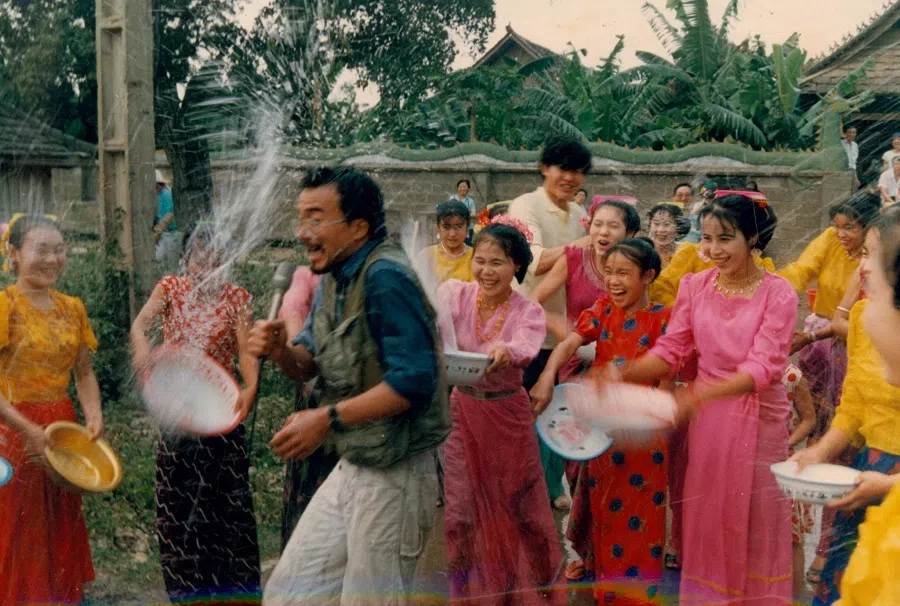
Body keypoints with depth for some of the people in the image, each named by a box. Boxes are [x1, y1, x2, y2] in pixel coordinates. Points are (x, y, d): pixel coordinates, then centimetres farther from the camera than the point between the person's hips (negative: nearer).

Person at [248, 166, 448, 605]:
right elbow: (309, 365, 15)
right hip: (351, 469, 9)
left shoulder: (385, 277, -21)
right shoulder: (335, 277, 8)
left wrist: (328, 419, -27)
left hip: (394, 476, -9)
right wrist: (279, 351, -7)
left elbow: (415, 380, -29)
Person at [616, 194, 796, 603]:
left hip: (757, 416, -3)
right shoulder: (694, 285, -2)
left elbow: (763, 367, -21)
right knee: (705, 515, 12)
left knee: (754, 520, 10)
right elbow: (670, 350, -1)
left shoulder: (778, 293, -12)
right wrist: (622, 374, -19)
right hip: (706, 416, 3)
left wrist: (701, 394, -36)